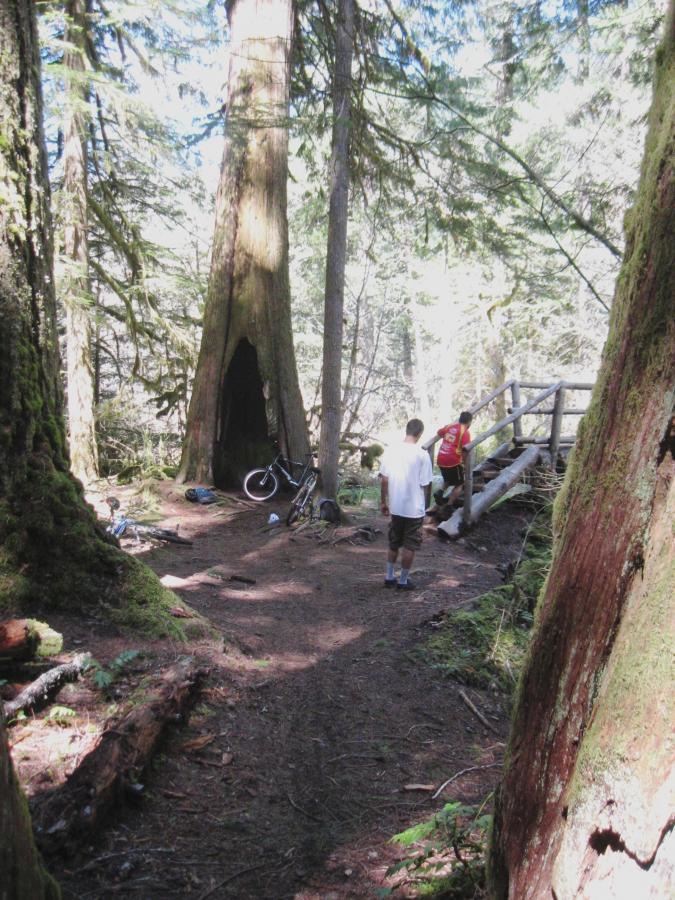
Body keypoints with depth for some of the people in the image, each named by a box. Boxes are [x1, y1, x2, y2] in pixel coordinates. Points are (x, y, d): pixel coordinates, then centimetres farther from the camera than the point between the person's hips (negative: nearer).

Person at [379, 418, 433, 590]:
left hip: (395, 507, 4)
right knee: (410, 546, 10)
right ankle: (403, 581, 18)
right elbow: (423, 484, -10)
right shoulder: (422, 455, -14)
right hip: (414, 509, -4)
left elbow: (384, 480, -1)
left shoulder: (390, 450, -4)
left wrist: (383, 502, 10)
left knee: (394, 544, 19)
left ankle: (390, 577, 26)